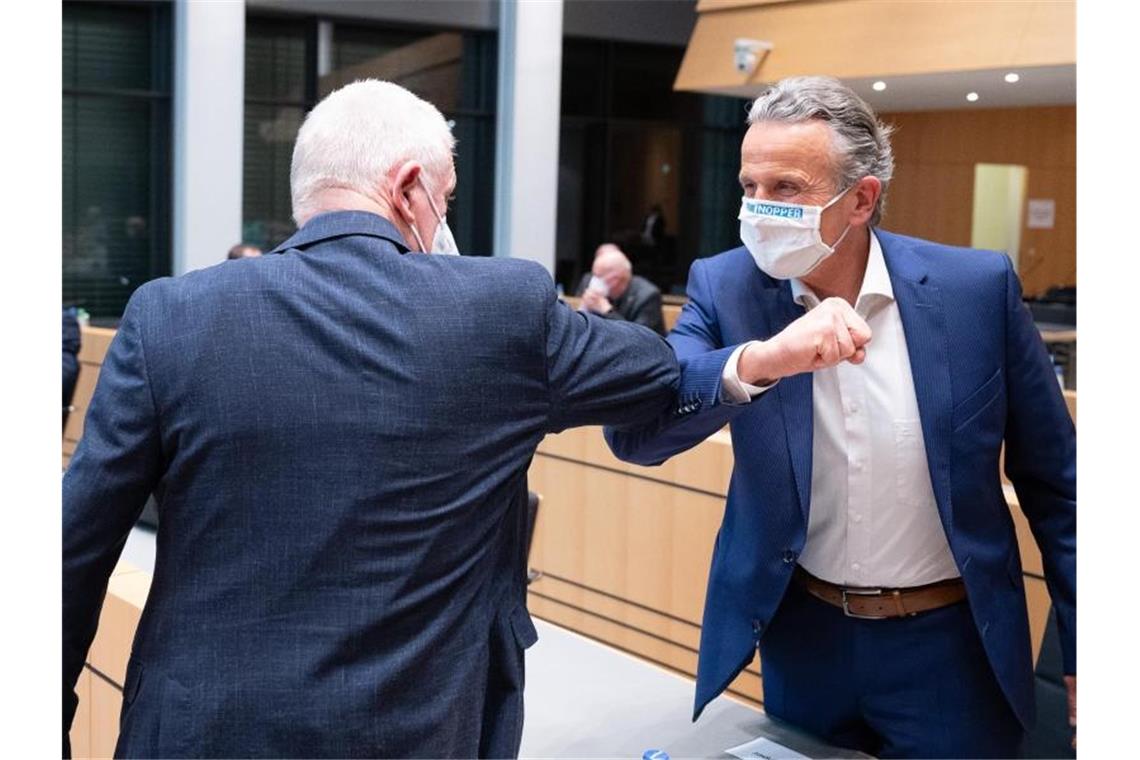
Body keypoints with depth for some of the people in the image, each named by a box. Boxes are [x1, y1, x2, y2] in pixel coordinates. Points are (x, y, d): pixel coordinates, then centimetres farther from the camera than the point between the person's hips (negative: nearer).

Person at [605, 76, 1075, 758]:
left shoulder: (977, 288, -13)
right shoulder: (725, 287, -10)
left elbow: (1051, 482, -3)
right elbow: (633, 434, -22)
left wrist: (1083, 651, 0)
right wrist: (756, 361, -39)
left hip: (947, 642, -1)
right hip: (801, 633, 2)